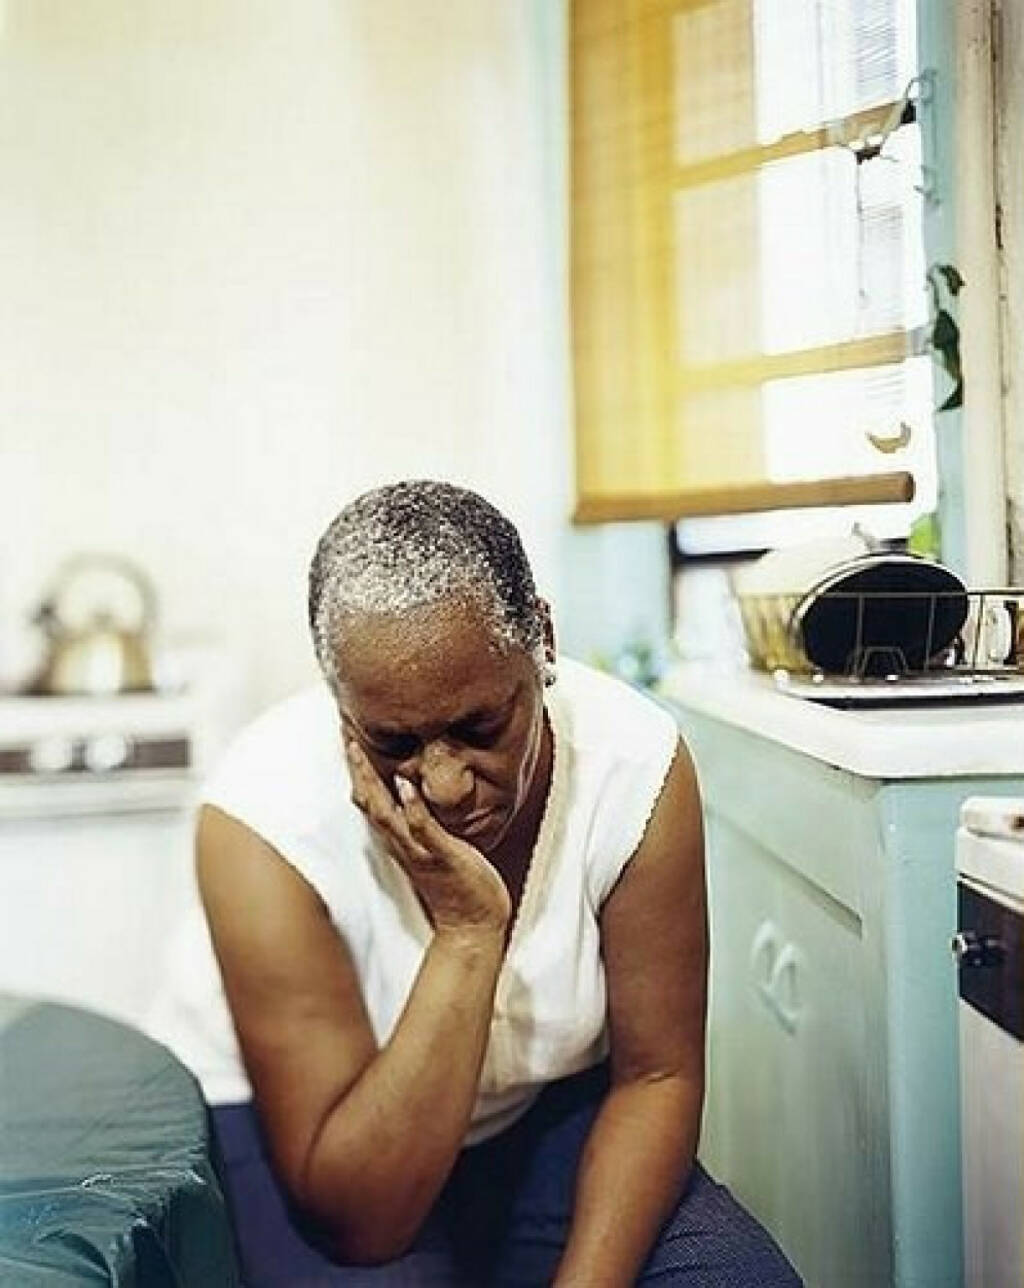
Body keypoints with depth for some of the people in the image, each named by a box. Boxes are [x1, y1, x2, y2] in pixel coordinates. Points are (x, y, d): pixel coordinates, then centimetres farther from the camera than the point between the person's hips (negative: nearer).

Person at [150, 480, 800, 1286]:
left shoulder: (637, 759, -22)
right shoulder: (263, 820, -29)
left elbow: (656, 1075, -11)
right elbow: (360, 1222, -27)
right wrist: (465, 935, -35)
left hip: (542, 1109, 3)